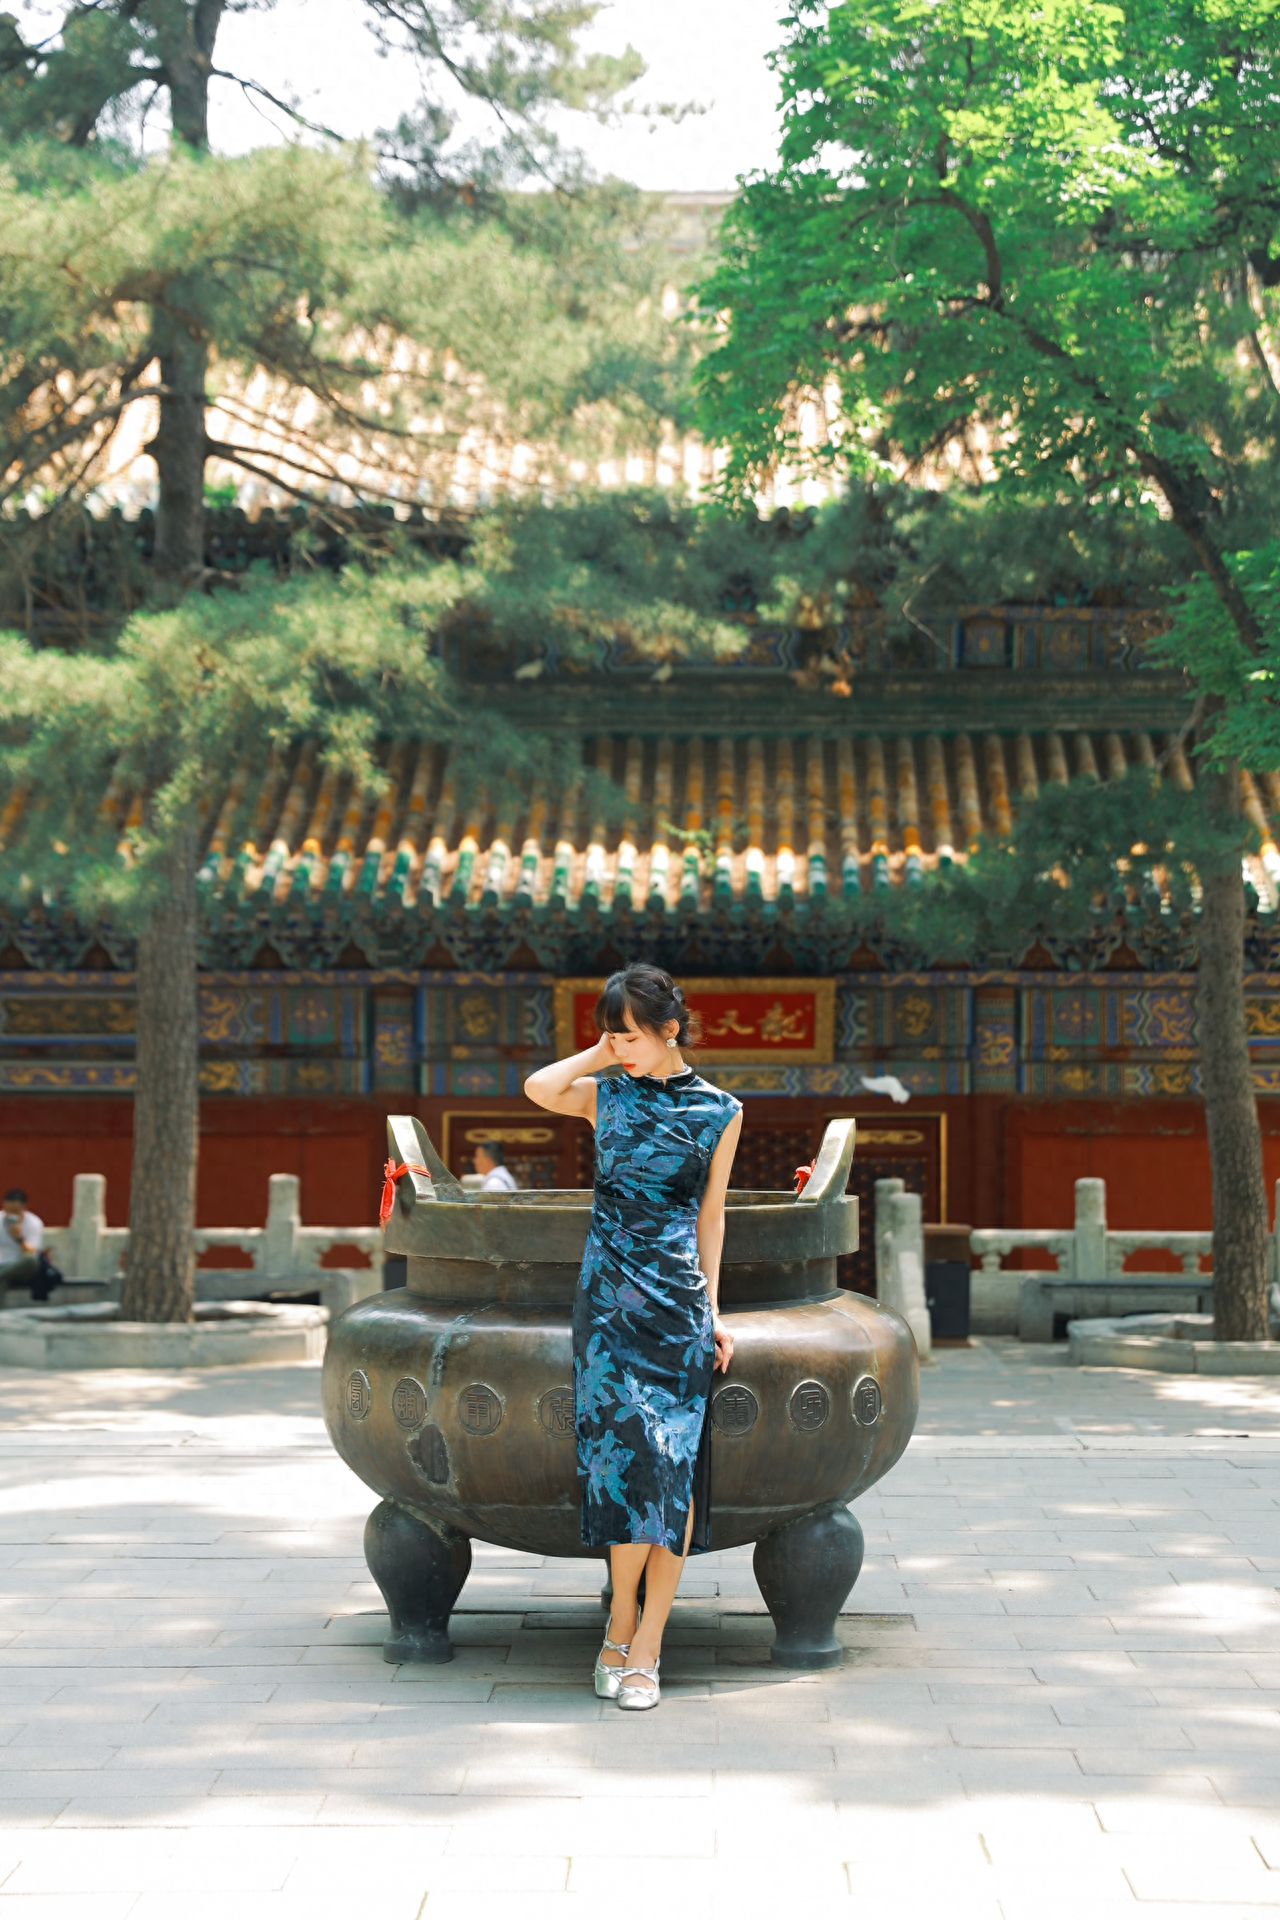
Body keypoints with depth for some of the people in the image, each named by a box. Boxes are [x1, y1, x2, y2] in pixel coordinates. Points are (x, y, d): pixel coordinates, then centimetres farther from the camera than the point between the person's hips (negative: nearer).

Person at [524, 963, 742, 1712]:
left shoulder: (718, 1111, 7)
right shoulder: (608, 1095, 8)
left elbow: (711, 1213, 11)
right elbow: (538, 1087, -12)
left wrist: (712, 1309, 10)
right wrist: (602, 1056, -1)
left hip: (679, 1301, 0)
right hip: (608, 1296, 0)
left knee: (673, 1464, -3)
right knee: (631, 1447, -10)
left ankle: (641, 1648, 2)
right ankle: (626, 1630, 4)